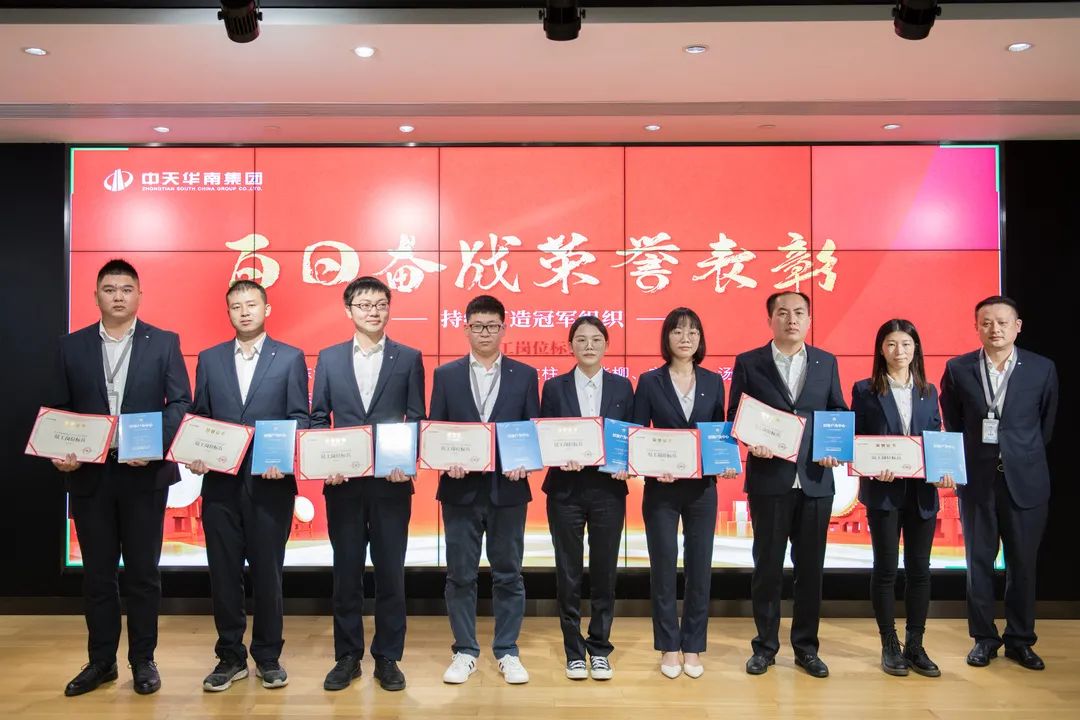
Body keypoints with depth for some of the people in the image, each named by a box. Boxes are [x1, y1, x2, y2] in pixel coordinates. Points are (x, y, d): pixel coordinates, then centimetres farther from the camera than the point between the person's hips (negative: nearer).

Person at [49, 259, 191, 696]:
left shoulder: (164, 343, 1)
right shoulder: (72, 346, 7)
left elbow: (180, 403, -4)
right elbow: (58, 410, 7)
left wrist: (155, 444, -19)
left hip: (145, 475, -2)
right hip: (88, 475, 2)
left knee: (143, 571, 7)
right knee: (97, 573, 11)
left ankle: (143, 660, 20)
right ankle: (101, 661, 25)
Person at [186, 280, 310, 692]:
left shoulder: (290, 358, 2)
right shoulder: (209, 359, 11)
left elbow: (299, 418, -1)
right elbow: (199, 418, 10)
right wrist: (195, 455, -7)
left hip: (270, 483, -2)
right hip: (220, 483, 3)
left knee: (267, 572, 6)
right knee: (223, 573, 8)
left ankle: (268, 657, 21)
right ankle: (230, 657, 23)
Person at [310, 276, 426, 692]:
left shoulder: (409, 358, 4)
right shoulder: (329, 358, 8)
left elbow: (416, 418, 2)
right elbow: (318, 418, 7)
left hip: (391, 481, -1)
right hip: (343, 481, 1)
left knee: (390, 571, 5)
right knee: (346, 571, 9)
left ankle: (388, 658, 19)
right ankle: (347, 657, 22)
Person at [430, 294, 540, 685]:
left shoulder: (524, 375, 5)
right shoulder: (446, 375, 6)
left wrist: (524, 462, -15)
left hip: (508, 488, 0)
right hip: (461, 488, 0)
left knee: (508, 574, 7)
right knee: (460, 574, 6)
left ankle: (507, 652, 20)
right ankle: (465, 652, 20)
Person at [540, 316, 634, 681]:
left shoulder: (622, 387, 6)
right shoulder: (555, 387, 3)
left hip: (608, 489, 1)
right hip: (565, 490, -1)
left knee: (604, 571, 7)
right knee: (568, 573, 6)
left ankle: (600, 649, 22)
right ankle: (574, 651, 20)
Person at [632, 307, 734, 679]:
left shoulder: (713, 382, 6)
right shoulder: (650, 381, -1)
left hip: (702, 487, 2)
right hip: (662, 487, -2)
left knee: (700, 567, 7)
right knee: (663, 567, 4)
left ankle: (693, 648, 20)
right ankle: (668, 648, 18)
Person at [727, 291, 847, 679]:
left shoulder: (826, 362, 10)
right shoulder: (748, 363, 2)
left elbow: (839, 413, 13)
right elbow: (735, 416, 2)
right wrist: (752, 441, -16)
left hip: (815, 477, 2)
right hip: (769, 477, -2)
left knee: (810, 565, 8)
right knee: (767, 564, 5)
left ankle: (806, 646, 22)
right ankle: (765, 646, 19)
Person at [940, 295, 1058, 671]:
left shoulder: (1042, 369, -1)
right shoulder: (958, 369, -1)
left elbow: (1046, 423, 10)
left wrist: (1024, 457, 13)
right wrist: (962, 463, 7)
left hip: (1025, 480, 0)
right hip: (976, 479, 0)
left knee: (1023, 563, 8)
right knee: (979, 561, 7)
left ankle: (1020, 640, 22)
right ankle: (984, 638, 20)